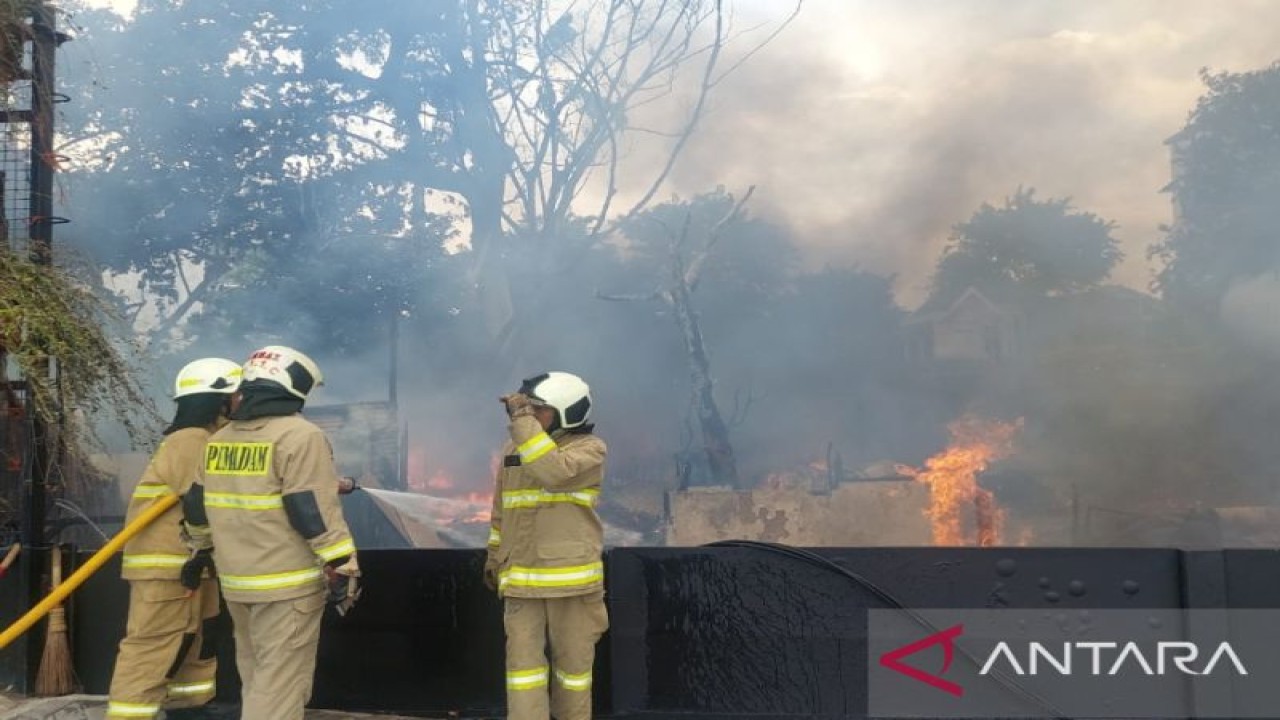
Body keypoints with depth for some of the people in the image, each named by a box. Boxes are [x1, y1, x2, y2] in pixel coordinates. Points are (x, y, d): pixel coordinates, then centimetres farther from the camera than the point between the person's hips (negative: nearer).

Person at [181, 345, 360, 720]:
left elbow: (198, 504, 18)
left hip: (236, 581, 8)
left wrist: (202, 549, 33)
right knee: (280, 685, -3)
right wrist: (342, 568, -14)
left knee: (256, 677, 21)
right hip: (288, 583, -8)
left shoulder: (219, 439, 10)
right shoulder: (300, 436, -14)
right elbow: (315, 513, -18)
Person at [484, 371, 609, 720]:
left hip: (570, 574, -4)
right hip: (522, 576, 4)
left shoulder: (590, 448, -7)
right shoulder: (513, 450, 10)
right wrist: (494, 557, 22)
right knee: (523, 658, 0)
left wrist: (523, 420, -24)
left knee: (573, 658, 7)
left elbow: (555, 473, -28)